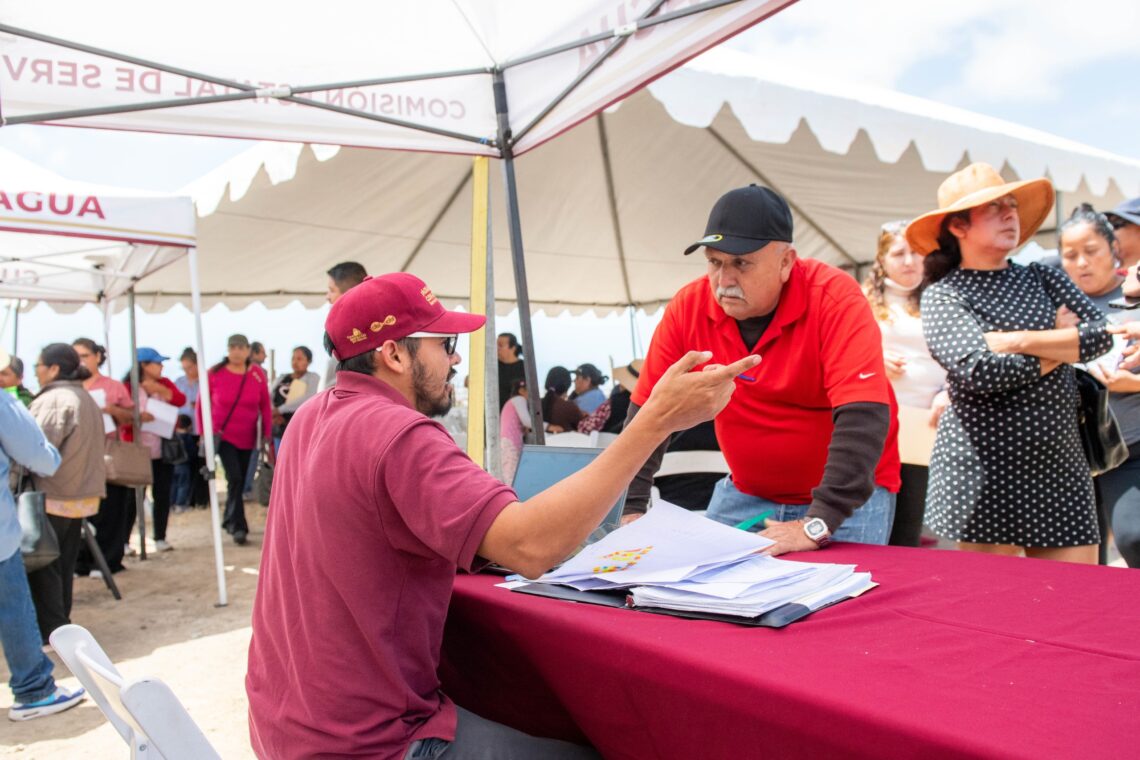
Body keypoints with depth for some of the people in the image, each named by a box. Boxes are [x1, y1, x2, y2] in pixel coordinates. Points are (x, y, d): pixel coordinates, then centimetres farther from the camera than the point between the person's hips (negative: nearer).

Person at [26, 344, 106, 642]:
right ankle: (60, 625, 23)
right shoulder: (87, 399, 14)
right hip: (82, 495, 9)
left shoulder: (52, 400, -16)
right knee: (63, 564, 16)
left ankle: (50, 632, 6)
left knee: (42, 565, 2)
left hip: (52, 497, -9)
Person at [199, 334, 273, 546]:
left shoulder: (257, 374, -4)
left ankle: (230, 521, 31)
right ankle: (238, 527, -11)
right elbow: (202, 405, 0)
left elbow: (265, 407, 0)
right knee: (234, 478, -15)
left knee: (240, 481, 11)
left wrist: (268, 435, -1)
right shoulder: (214, 374, -7)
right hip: (223, 436, -3)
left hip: (247, 437, 3)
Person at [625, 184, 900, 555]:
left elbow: (863, 417, -31)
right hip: (745, 495, 4)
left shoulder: (835, 298, -23)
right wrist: (632, 510, -14)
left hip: (849, 494, -3)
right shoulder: (688, 307, -12)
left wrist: (817, 524, -37)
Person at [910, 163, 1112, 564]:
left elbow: (1101, 336, -2)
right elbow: (978, 370, -17)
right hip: (982, 474, -4)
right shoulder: (942, 295, -1)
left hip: (1059, 468, 4)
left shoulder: (1044, 279, 13)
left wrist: (1018, 340, -13)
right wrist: (1059, 343, -3)